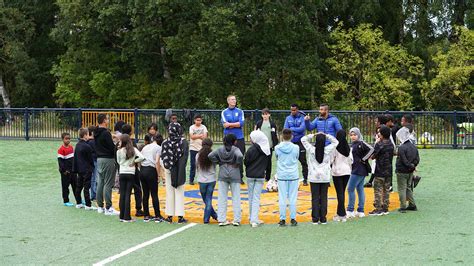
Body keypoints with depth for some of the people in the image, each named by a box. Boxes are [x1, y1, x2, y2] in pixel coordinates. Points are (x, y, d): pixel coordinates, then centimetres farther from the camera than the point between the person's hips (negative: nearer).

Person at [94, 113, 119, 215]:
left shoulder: (96, 133, 11)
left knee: (100, 183, 12)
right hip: (108, 159, -9)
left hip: (99, 159, 9)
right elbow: (112, 147, -18)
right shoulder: (106, 133, -16)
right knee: (108, 184, -7)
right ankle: (108, 208, -6)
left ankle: (100, 206, 17)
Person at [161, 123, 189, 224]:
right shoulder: (184, 142, -9)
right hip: (180, 170, -2)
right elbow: (185, 156, -12)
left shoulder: (165, 143, -4)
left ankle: (170, 216, 13)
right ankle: (180, 216, 3)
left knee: (169, 192, 11)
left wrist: (167, 166, 6)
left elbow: (163, 156, -4)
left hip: (169, 170, 2)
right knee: (179, 192, 5)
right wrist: (181, 168, -8)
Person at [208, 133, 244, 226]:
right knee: (236, 197, 6)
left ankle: (221, 219, 4)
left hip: (222, 176, 3)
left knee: (222, 198, 7)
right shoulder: (235, 149, -10)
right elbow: (240, 156, -29)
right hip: (234, 175, -3)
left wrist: (218, 162, 1)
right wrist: (237, 164, -12)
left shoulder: (220, 149, 2)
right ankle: (237, 220, 5)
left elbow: (210, 155, -7)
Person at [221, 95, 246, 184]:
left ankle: (240, 177, 4)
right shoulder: (224, 112, 5)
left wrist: (230, 124, -8)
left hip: (239, 138, 0)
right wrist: (236, 124, -8)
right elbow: (225, 124, -9)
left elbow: (241, 123, -7)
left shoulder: (240, 111, 7)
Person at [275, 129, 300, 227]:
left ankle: (282, 219, 5)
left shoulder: (277, 148, -7)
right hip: (293, 175, 0)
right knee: (292, 198, 6)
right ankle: (293, 219, 7)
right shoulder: (296, 147, -7)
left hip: (281, 175, 0)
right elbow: (297, 158, 7)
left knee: (282, 198, 4)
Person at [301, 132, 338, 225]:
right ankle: (323, 218, 8)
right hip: (325, 178, 1)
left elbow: (303, 139, 4)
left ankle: (315, 218, 3)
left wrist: (313, 135, 3)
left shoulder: (311, 149, -9)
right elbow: (335, 141, 9)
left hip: (314, 178, -1)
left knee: (315, 198, 3)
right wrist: (326, 135, 5)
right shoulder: (328, 150, -7)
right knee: (324, 198, 6)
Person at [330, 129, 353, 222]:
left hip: (337, 171, -5)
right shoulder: (348, 147, 3)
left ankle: (342, 215, -5)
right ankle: (340, 212, 16)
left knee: (340, 192, -3)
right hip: (347, 171, 5)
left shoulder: (335, 147, -13)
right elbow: (351, 160, 7)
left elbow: (331, 160, -11)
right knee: (342, 192, 12)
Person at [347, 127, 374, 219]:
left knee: (350, 189, -7)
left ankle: (350, 211, -3)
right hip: (356, 169, 9)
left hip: (359, 170, -9)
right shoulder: (354, 144, 14)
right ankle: (360, 211, 14)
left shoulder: (361, 143, -13)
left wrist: (363, 159, -18)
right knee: (360, 189, 10)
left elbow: (371, 149, -24)